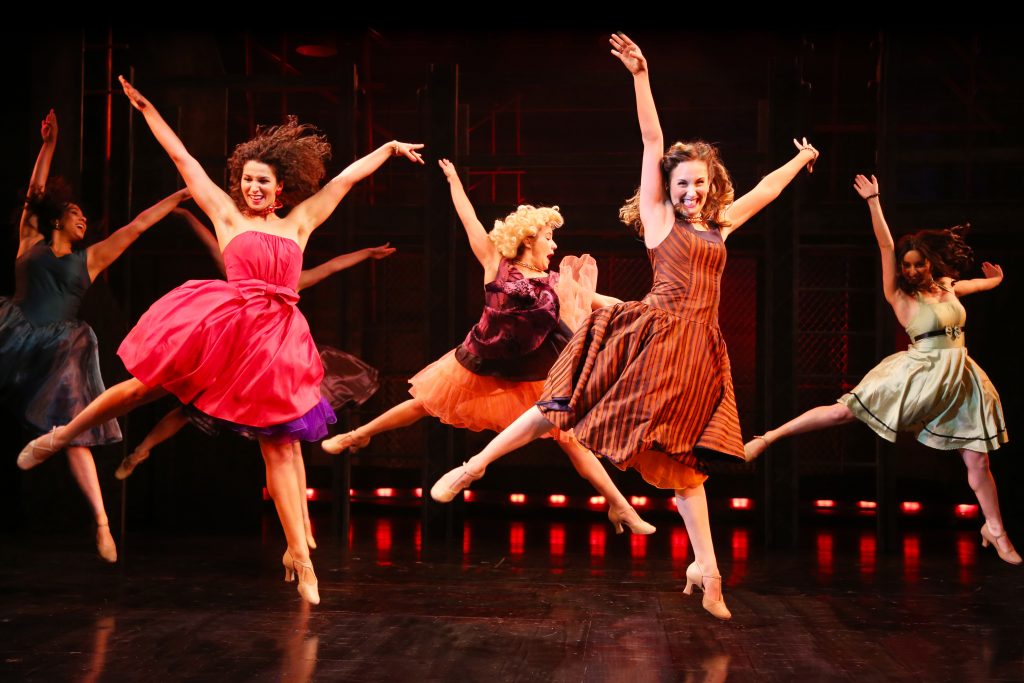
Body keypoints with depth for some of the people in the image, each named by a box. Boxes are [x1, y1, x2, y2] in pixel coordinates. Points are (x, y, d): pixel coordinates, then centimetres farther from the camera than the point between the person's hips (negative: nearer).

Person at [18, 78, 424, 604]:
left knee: (280, 444, -1)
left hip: (276, 337, 1)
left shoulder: (297, 224, 18)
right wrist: (146, 107, 17)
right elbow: (182, 157, 15)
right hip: (222, 320, -1)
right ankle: (62, 434, 27)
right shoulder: (227, 215, 13)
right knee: (144, 387, 1)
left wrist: (389, 147, 31)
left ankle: (299, 554, 0)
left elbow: (346, 178, 25)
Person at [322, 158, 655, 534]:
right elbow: (470, 221, -6)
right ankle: (359, 435, 39)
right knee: (423, 404, 15)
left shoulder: (557, 283, -6)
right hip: (478, 370, -1)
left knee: (571, 439, -1)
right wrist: (454, 180, 1)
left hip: (528, 380, 1)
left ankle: (619, 506, 5)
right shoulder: (496, 266, -10)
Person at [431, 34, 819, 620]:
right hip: (655, 336, -4)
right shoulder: (658, 216, 6)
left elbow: (764, 191, 34)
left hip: (698, 351, 4)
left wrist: (801, 161, 45)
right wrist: (641, 76, -2)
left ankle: (706, 568, 8)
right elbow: (653, 143, 1)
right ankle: (475, 466, 4)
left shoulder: (719, 225, 19)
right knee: (564, 408, -7)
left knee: (683, 457, 6)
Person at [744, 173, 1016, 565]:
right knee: (844, 411, -10)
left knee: (978, 460, 5)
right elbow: (885, 246, -13)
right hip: (919, 374, -4)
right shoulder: (900, 294, -4)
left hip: (960, 380, 4)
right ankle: (768, 438, -6)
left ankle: (995, 531, 21)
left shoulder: (947, 287, 10)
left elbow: (973, 284, 35)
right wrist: (874, 201, -19)